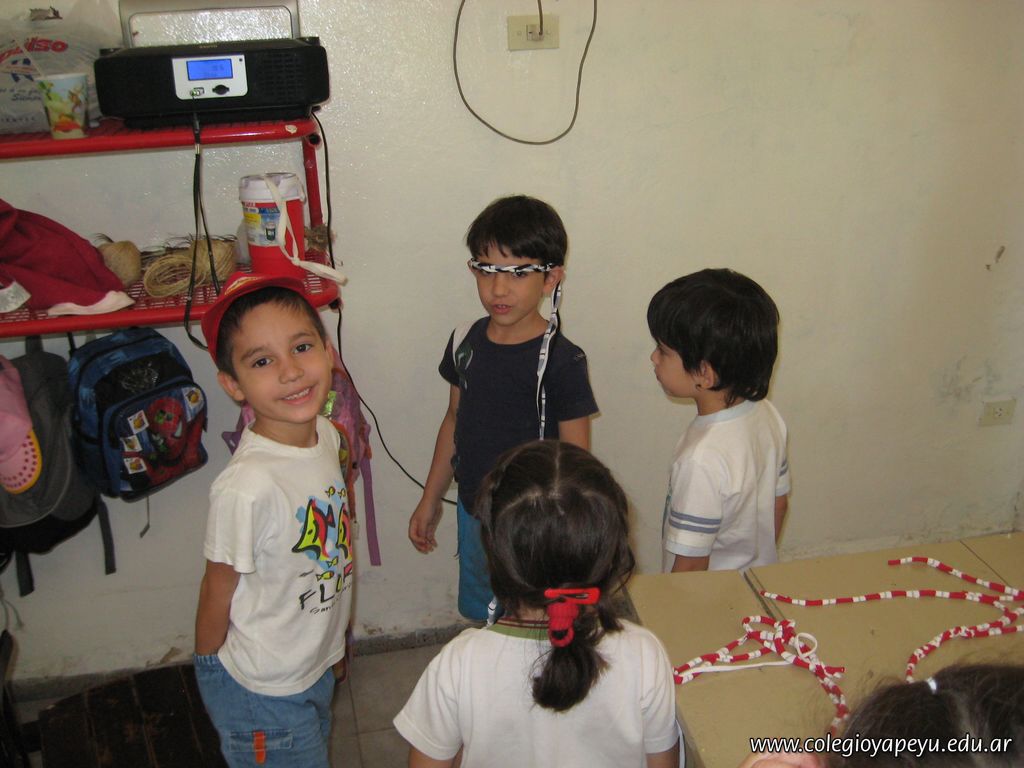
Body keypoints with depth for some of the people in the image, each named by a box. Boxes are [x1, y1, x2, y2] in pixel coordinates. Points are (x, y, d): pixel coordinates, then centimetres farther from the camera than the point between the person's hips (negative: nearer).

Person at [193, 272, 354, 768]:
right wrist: (210, 671, -4)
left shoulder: (326, 434, -10)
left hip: (316, 667, 7)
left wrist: (332, 640, 14)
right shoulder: (248, 486, -34)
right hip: (262, 692, -7)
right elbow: (219, 589, -19)